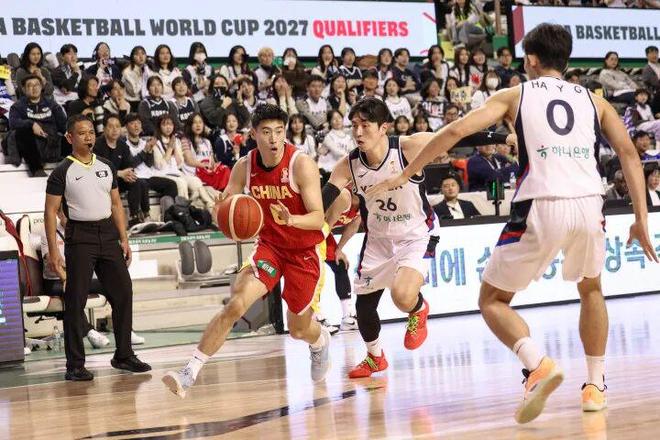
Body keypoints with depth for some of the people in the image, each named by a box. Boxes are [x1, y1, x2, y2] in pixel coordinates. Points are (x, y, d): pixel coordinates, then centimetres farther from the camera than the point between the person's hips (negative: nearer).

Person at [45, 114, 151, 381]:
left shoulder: (106, 167, 12)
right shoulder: (62, 172, -4)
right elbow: (50, 211, -6)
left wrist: (123, 239, 8)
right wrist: (53, 251, -12)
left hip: (108, 233, 5)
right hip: (80, 236, -5)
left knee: (123, 294, 4)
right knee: (75, 301, -3)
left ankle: (124, 356, 16)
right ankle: (75, 365, 1)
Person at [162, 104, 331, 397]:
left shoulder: (301, 164, -21)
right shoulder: (244, 167, -9)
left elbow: (318, 219, -23)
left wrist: (292, 219, -45)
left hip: (304, 250, -2)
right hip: (269, 245, 2)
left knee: (299, 329, 11)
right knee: (236, 304, -21)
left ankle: (320, 342, 50)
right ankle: (190, 372, -21)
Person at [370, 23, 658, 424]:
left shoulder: (515, 95, 14)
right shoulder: (593, 100, 21)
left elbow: (457, 130, 4)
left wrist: (406, 175, 11)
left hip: (541, 208, -3)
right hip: (588, 204, 3)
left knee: (493, 300, 13)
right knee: (591, 289, 32)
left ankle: (539, 365, -12)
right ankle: (596, 385, 26)